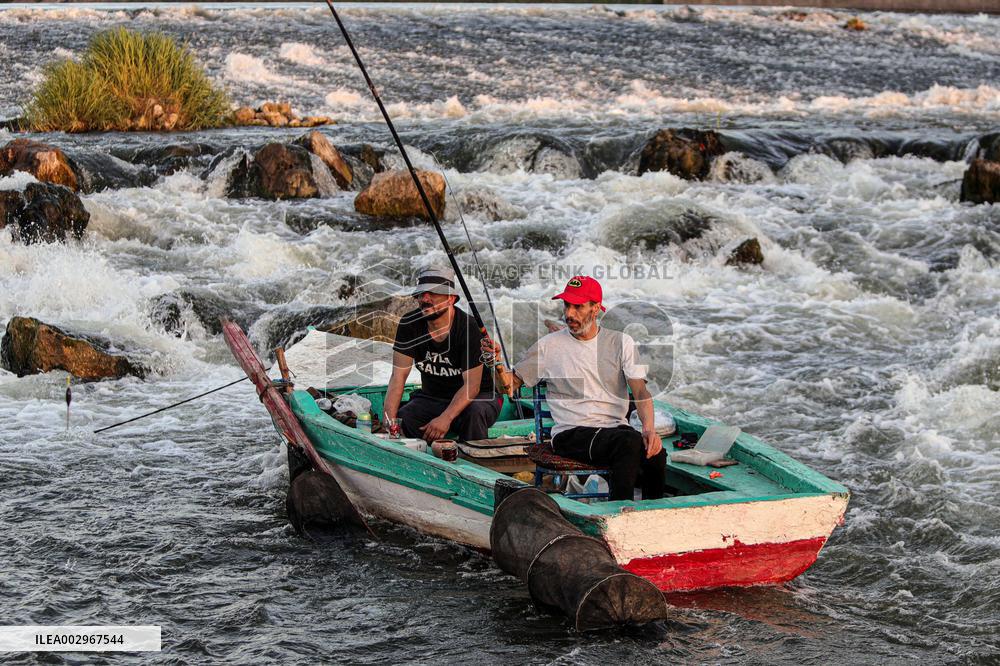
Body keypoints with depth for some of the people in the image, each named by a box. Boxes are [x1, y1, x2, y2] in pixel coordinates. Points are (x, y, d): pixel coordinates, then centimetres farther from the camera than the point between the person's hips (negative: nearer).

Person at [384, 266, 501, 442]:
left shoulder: (468, 328, -22)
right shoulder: (409, 324, -10)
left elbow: (471, 385, -24)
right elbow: (398, 376, -13)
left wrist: (446, 418, -38)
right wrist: (389, 419, -28)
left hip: (477, 397, -3)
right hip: (432, 398, 3)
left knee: (475, 412, -37)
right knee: (401, 419, -26)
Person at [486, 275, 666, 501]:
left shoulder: (621, 343, 11)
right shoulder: (548, 345, 8)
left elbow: (641, 392, 1)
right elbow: (511, 384, 12)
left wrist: (649, 427, -18)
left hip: (616, 428, 2)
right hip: (572, 433, -2)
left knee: (656, 454, -32)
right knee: (631, 441, -34)